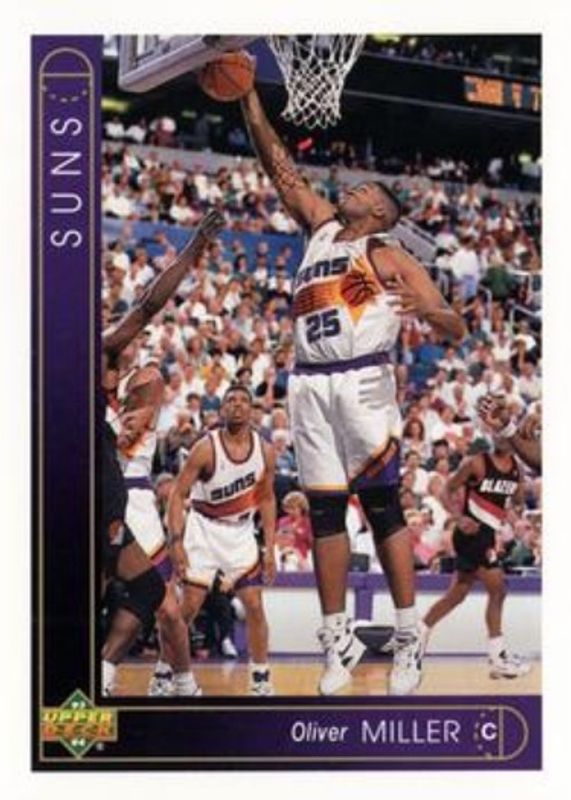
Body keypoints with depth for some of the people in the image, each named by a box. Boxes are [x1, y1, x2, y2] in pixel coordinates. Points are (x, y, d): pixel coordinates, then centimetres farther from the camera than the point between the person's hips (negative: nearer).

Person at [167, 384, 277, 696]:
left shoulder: (264, 450, -7)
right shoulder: (206, 448, -18)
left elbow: (266, 499, 5)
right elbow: (178, 494, -15)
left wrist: (269, 549, 1)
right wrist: (176, 541, -24)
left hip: (241, 531, 3)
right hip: (204, 528, -3)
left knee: (254, 606, -1)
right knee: (189, 605, -5)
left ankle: (261, 679, 10)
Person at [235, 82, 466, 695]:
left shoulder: (388, 255, 5)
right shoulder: (321, 226, 20)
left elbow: (457, 330, -1)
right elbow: (277, 164, 21)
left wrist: (427, 310, -23)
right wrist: (249, 97, 13)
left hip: (363, 381, -5)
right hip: (309, 386, 5)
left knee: (382, 508, -4)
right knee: (324, 512, 5)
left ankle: (409, 638, 1)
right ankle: (338, 640, 11)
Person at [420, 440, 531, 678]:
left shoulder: (516, 468, 7)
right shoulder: (478, 463, -11)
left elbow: (517, 500, 20)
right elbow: (447, 492, -8)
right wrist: (459, 518, -22)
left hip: (487, 535, 8)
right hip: (472, 533, -8)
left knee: (456, 595, 14)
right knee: (497, 589, -11)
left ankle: (418, 634, 26)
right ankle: (498, 658, -7)